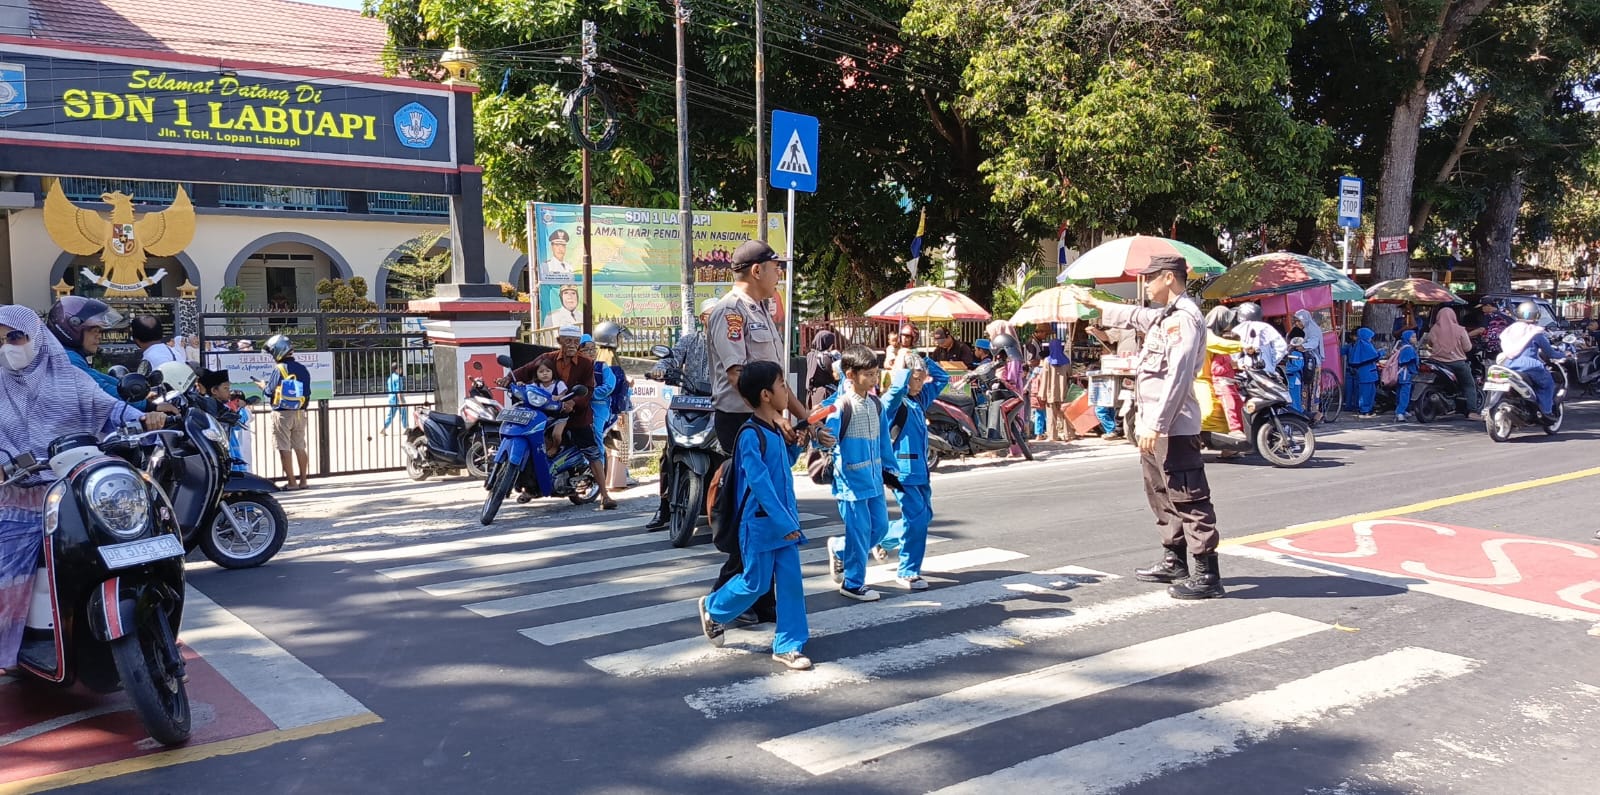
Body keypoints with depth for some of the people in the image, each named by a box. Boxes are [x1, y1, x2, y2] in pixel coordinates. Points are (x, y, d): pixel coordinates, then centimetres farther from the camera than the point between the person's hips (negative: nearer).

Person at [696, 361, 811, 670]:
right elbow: (759, 482, -24)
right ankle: (713, 610, 31)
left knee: (791, 582, 5)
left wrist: (793, 444, 2)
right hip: (760, 523, -7)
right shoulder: (751, 435, -19)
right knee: (756, 583, 6)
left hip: (785, 521, 7)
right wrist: (784, 522, -25)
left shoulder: (777, 429, 7)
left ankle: (789, 645, 13)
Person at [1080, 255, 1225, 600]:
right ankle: (1174, 562, 28)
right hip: (1154, 427, 11)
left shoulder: (1185, 317, -15)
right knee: (1162, 496, 18)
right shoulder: (1164, 316, 17)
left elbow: (1177, 377, -22)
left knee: (1189, 500, -10)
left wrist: (1156, 425, -24)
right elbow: (1133, 316, 40)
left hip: (1173, 428, -11)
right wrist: (1096, 305, 52)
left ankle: (1207, 575, -9)